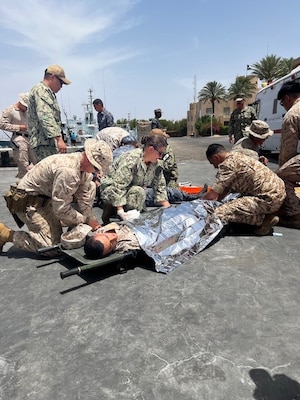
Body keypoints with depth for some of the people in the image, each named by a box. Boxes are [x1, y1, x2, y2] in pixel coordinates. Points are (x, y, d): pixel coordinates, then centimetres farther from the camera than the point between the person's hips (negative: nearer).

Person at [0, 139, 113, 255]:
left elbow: (84, 199, 0)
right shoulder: (67, 171, -34)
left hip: (47, 197, 9)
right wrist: (86, 220, -14)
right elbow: (60, 209, -27)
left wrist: (92, 221, -4)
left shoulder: (85, 168, -6)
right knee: (52, 244, -12)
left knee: (90, 186, -1)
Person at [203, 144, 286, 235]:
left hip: (269, 198, -10)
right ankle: (266, 215, 13)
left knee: (220, 213, -17)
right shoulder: (236, 156, 13)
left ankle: (264, 219, -6)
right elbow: (227, 188, 17)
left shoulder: (228, 165, -17)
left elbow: (213, 195, -15)